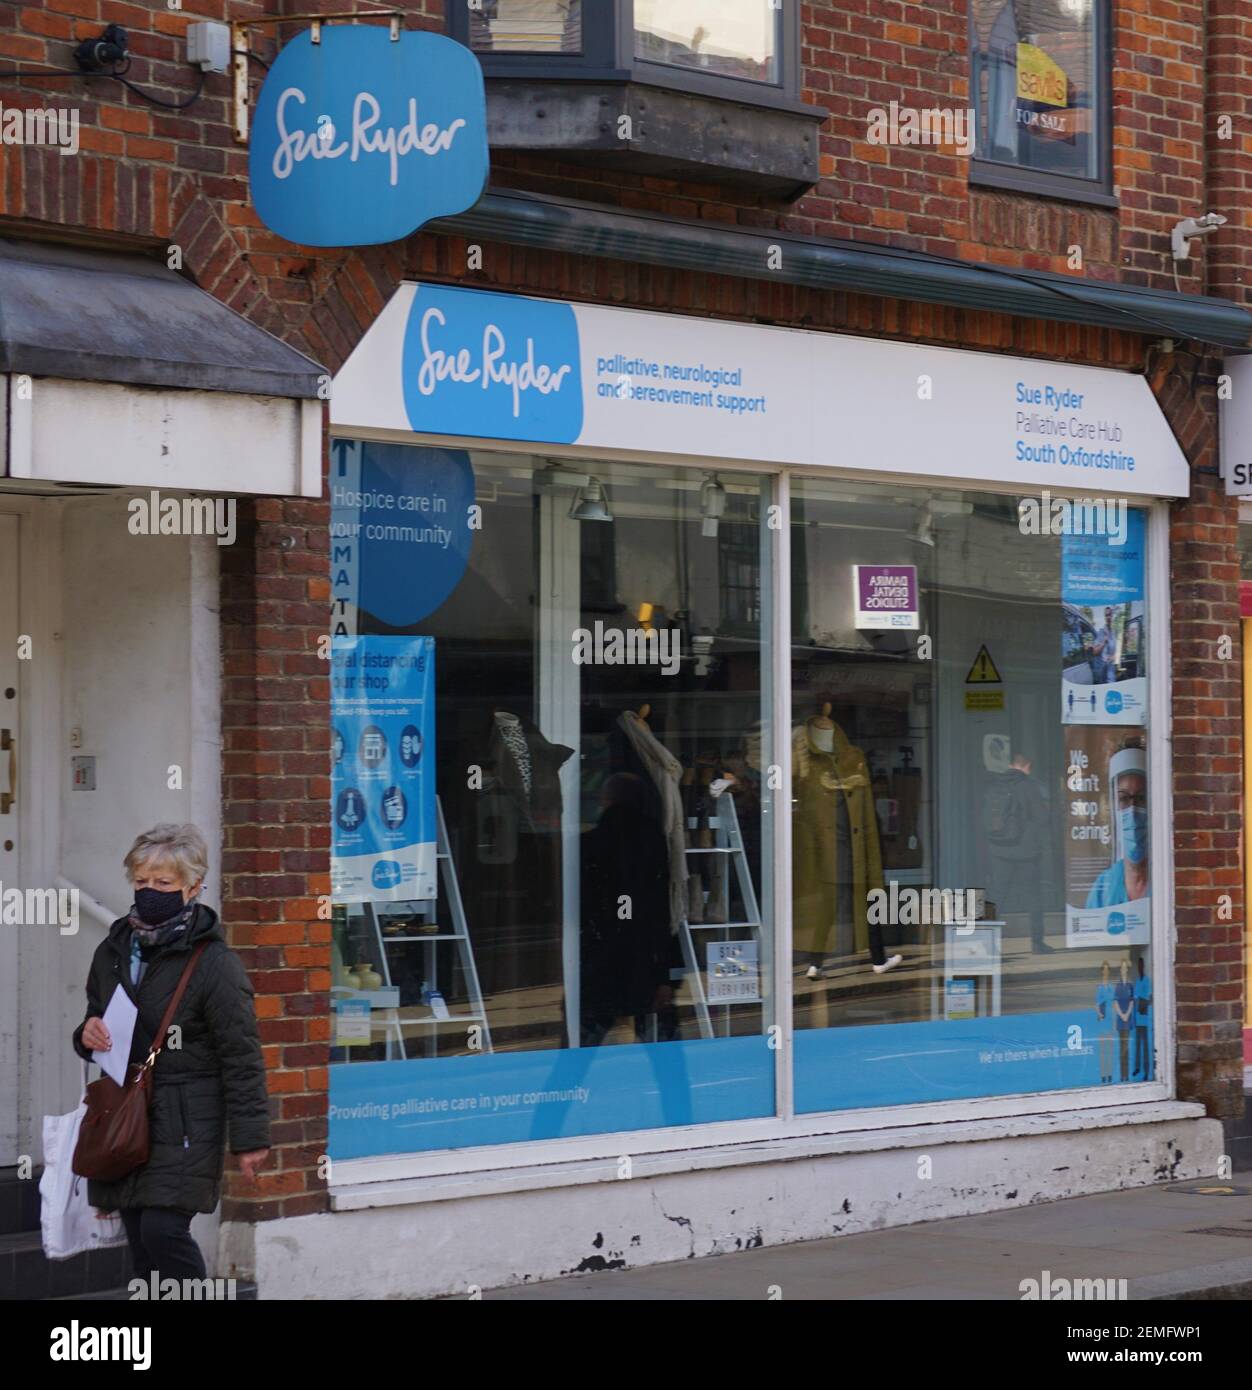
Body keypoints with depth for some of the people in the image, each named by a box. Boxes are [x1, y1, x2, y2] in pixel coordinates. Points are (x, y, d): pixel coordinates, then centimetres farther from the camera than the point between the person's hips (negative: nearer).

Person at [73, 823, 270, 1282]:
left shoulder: (214, 963, -10)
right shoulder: (112, 952, 11)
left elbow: (241, 1057, -10)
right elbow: (95, 1019, 25)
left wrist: (250, 1137, -12)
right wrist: (87, 1034, 0)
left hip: (185, 1123, -7)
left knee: (163, 1231, -18)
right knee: (143, 1247, 8)